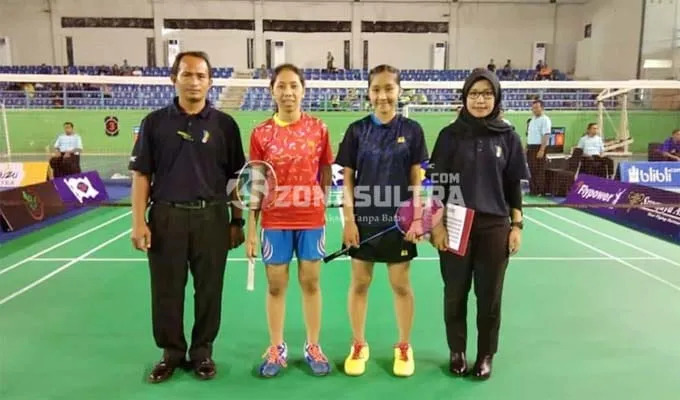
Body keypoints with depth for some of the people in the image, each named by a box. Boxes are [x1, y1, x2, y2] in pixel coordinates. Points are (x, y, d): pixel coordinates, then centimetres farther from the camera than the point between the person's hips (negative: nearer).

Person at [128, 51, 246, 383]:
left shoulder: (225, 125, 3)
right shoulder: (155, 122, 4)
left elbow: (235, 178, 5)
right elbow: (141, 175, 5)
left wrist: (237, 221, 3)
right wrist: (138, 221, -2)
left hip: (211, 217, 0)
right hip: (166, 216, 1)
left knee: (208, 289, 8)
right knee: (166, 290, 9)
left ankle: (202, 351, 26)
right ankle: (171, 352, 28)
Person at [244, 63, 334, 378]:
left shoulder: (318, 128, -1)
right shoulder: (261, 133, -1)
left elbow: (325, 174, 8)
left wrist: (320, 202, -2)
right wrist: (251, 229, -1)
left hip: (311, 220, 0)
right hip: (274, 221, 0)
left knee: (311, 283, 11)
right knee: (275, 286, 10)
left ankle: (313, 347, 27)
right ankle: (276, 349, 27)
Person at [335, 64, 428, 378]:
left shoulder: (412, 130, 0)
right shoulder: (357, 130, 1)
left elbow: (416, 179, 1)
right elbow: (348, 178, 1)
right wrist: (349, 219, -5)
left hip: (399, 220, 0)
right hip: (364, 219, 1)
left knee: (401, 285, 10)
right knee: (359, 283, 10)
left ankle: (404, 347, 28)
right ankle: (358, 346, 27)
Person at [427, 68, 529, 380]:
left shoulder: (508, 137, 3)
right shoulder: (450, 135, -1)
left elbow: (515, 185, 7)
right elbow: (436, 182, -1)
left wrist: (517, 226, 3)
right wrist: (437, 224, -6)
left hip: (494, 227, 1)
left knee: (489, 295, 10)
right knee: (455, 293, 10)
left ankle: (485, 355, 28)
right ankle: (457, 352, 29)